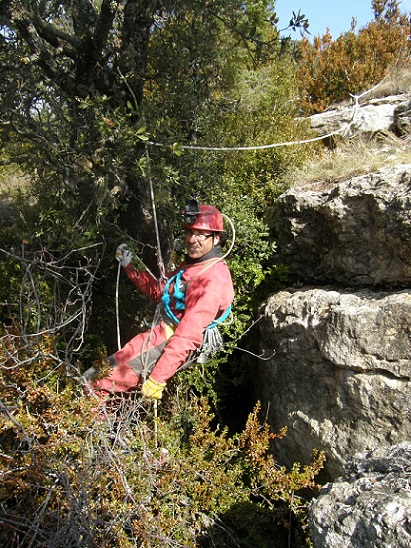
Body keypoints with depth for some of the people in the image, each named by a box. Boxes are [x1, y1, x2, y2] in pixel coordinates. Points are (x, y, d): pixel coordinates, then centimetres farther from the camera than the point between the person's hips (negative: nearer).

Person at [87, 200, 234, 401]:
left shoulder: (213, 280, -23)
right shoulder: (193, 264, 9)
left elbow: (188, 337, -29)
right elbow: (160, 291, 22)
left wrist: (157, 378, -31)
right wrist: (130, 266, 18)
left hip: (171, 345, -10)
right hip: (163, 333, 10)